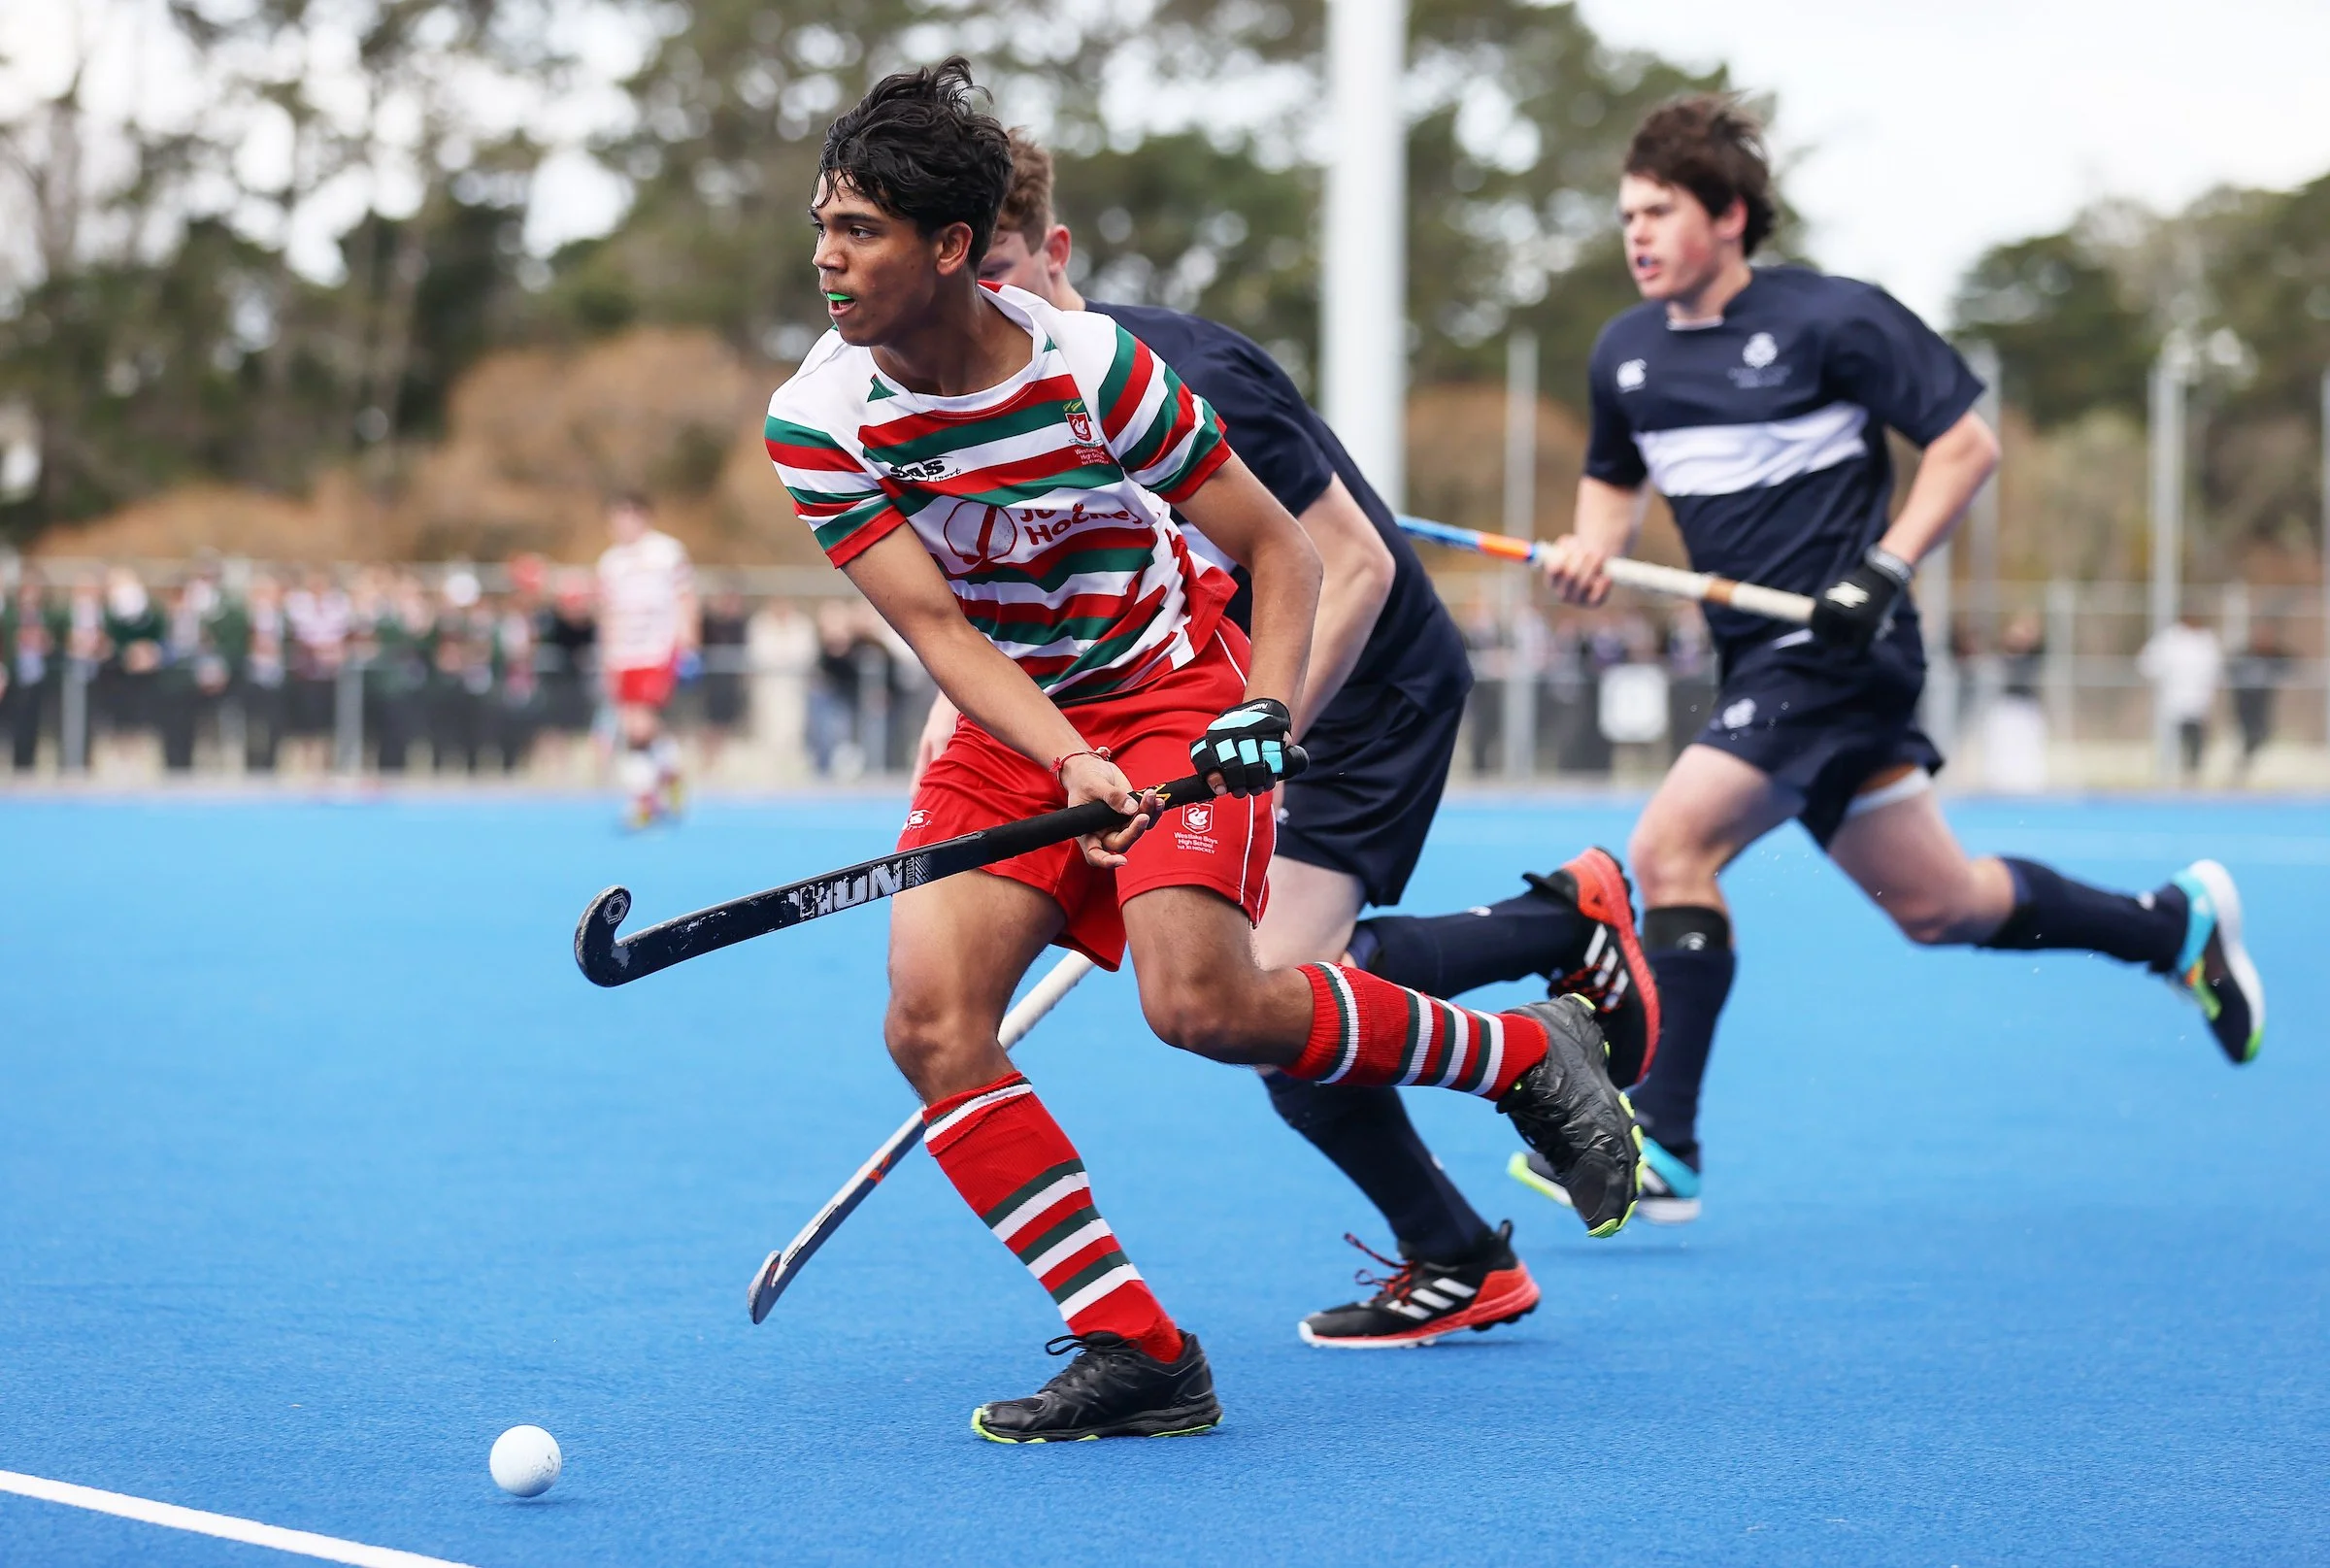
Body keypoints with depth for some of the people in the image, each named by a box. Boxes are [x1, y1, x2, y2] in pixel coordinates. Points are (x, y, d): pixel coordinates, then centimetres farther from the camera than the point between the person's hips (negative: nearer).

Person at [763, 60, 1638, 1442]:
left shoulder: (1092, 365, -18)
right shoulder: (818, 422, -11)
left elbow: (1281, 549, -9)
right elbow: (936, 628, -17)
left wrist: (1267, 715, -24)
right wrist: (1069, 764, -32)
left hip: (1173, 691, -4)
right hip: (1008, 730, 4)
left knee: (1204, 1003, -25)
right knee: (931, 1024, -16)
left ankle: (1530, 1053, 0)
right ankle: (1138, 1353, -11)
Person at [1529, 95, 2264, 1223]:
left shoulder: (1829, 319, -10)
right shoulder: (1624, 354, 9)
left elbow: (1966, 443, -5)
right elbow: (1615, 477, 25)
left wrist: (1885, 568, -16)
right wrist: (1592, 546, 2)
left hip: (1837, 650, -7)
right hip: (1760, 659, 8)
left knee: (1669, 847, -20)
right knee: (1934, 904, 14)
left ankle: (1662, 1145, -15)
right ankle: (2177, 924, 35)